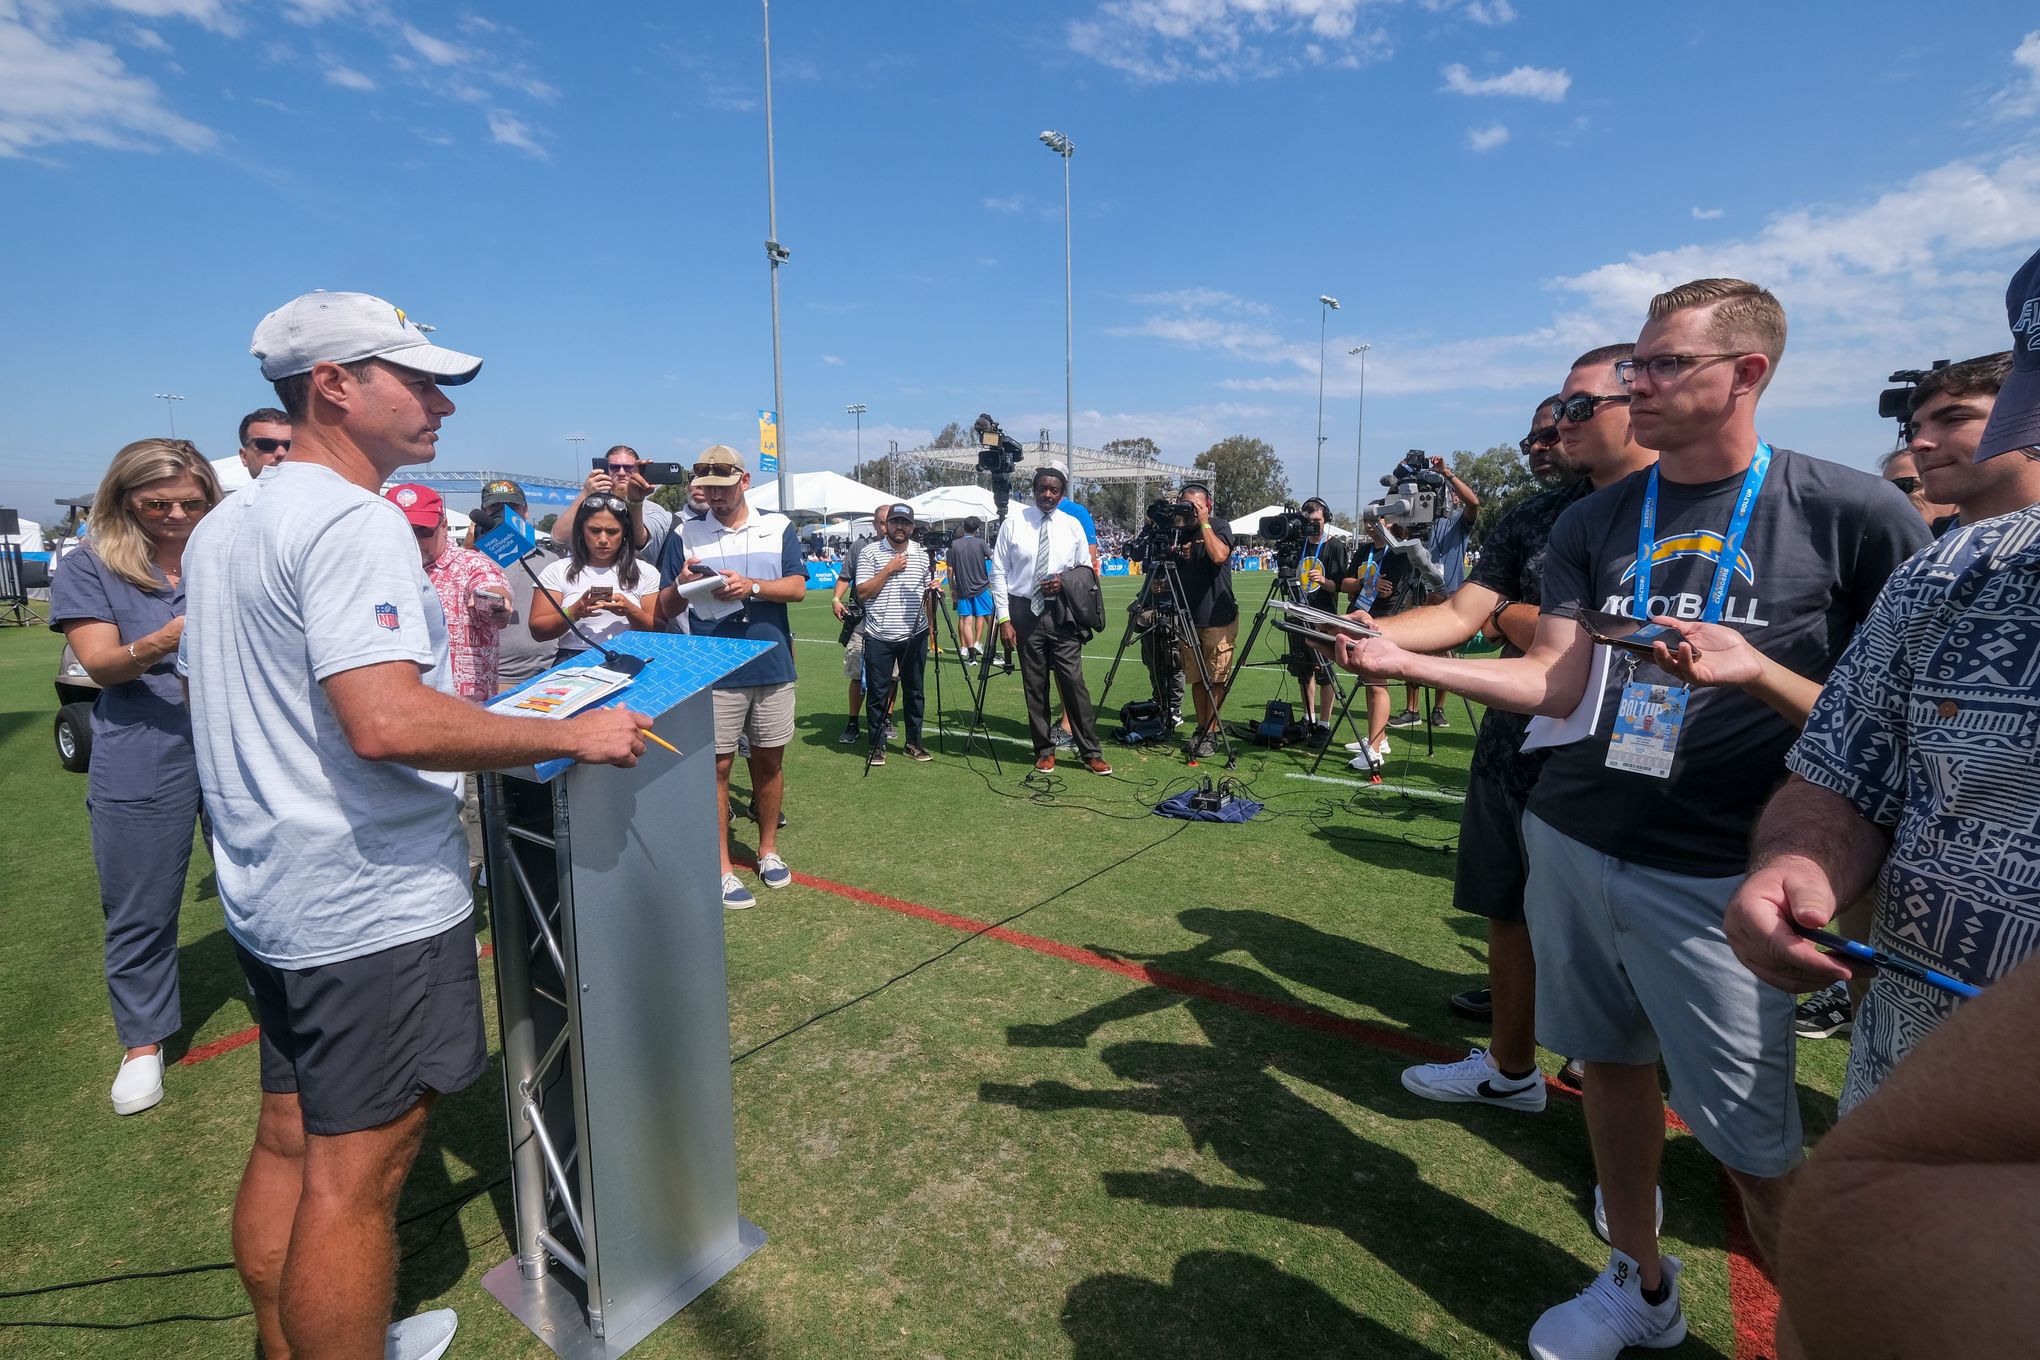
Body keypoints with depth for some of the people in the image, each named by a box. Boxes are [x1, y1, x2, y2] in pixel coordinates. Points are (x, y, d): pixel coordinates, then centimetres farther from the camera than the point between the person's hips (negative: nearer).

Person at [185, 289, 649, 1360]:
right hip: (373, 901, -10)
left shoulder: (222, 526, 13)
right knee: (356, 1176, 3)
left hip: (270, 894, 10)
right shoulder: (352, 521, -19)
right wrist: (573, 734, -23)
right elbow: (389, 722, -31)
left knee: (287, 1144, 22)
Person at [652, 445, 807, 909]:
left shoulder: (778, 527, 7)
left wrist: (752, 586, -18)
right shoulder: (685, 535, 5)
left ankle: (768, 849, 28)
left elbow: (798, 587, -2)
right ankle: (722, 868, 10)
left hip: (772, 666, 1)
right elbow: (665, 609, 5)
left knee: (769, 761, 11)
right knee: (716, 765, 1)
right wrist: (681, 586, -17)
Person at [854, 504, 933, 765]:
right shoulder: (870, 552, -1)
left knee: (914, 691, 10)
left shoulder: (922, 553, 10)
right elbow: (862, 593, -7)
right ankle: (877, 746, 15)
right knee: (878, 693, 3)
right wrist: (888, 570, -12)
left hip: (914, 635, 3)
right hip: (879, 636, -3)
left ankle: (914, 743, 22)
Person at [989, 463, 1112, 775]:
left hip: (1061, 612, 1)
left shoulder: (1072, 526, 4)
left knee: (1073, 681, -3)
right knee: (1034, 685, 8)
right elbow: (998, 572, -1)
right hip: (1024, 611, 0)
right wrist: (1004, 618, -6)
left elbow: (1087, 570, 15)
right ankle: (1044, 751, 21)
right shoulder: (1014, 522, -2)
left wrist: (1066, 581, -7)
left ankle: (1090, 752, 7)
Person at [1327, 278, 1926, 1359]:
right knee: (1611, 1064, 17)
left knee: (1755, 1147, 1)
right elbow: (1555, 682, -1)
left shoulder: (1855, 516, -5)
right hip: (1571, 844, 5)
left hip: (1713, 878, -4)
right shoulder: (1593, 523, 7)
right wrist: (1405, 660, -13)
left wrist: (1756, 673, -21)